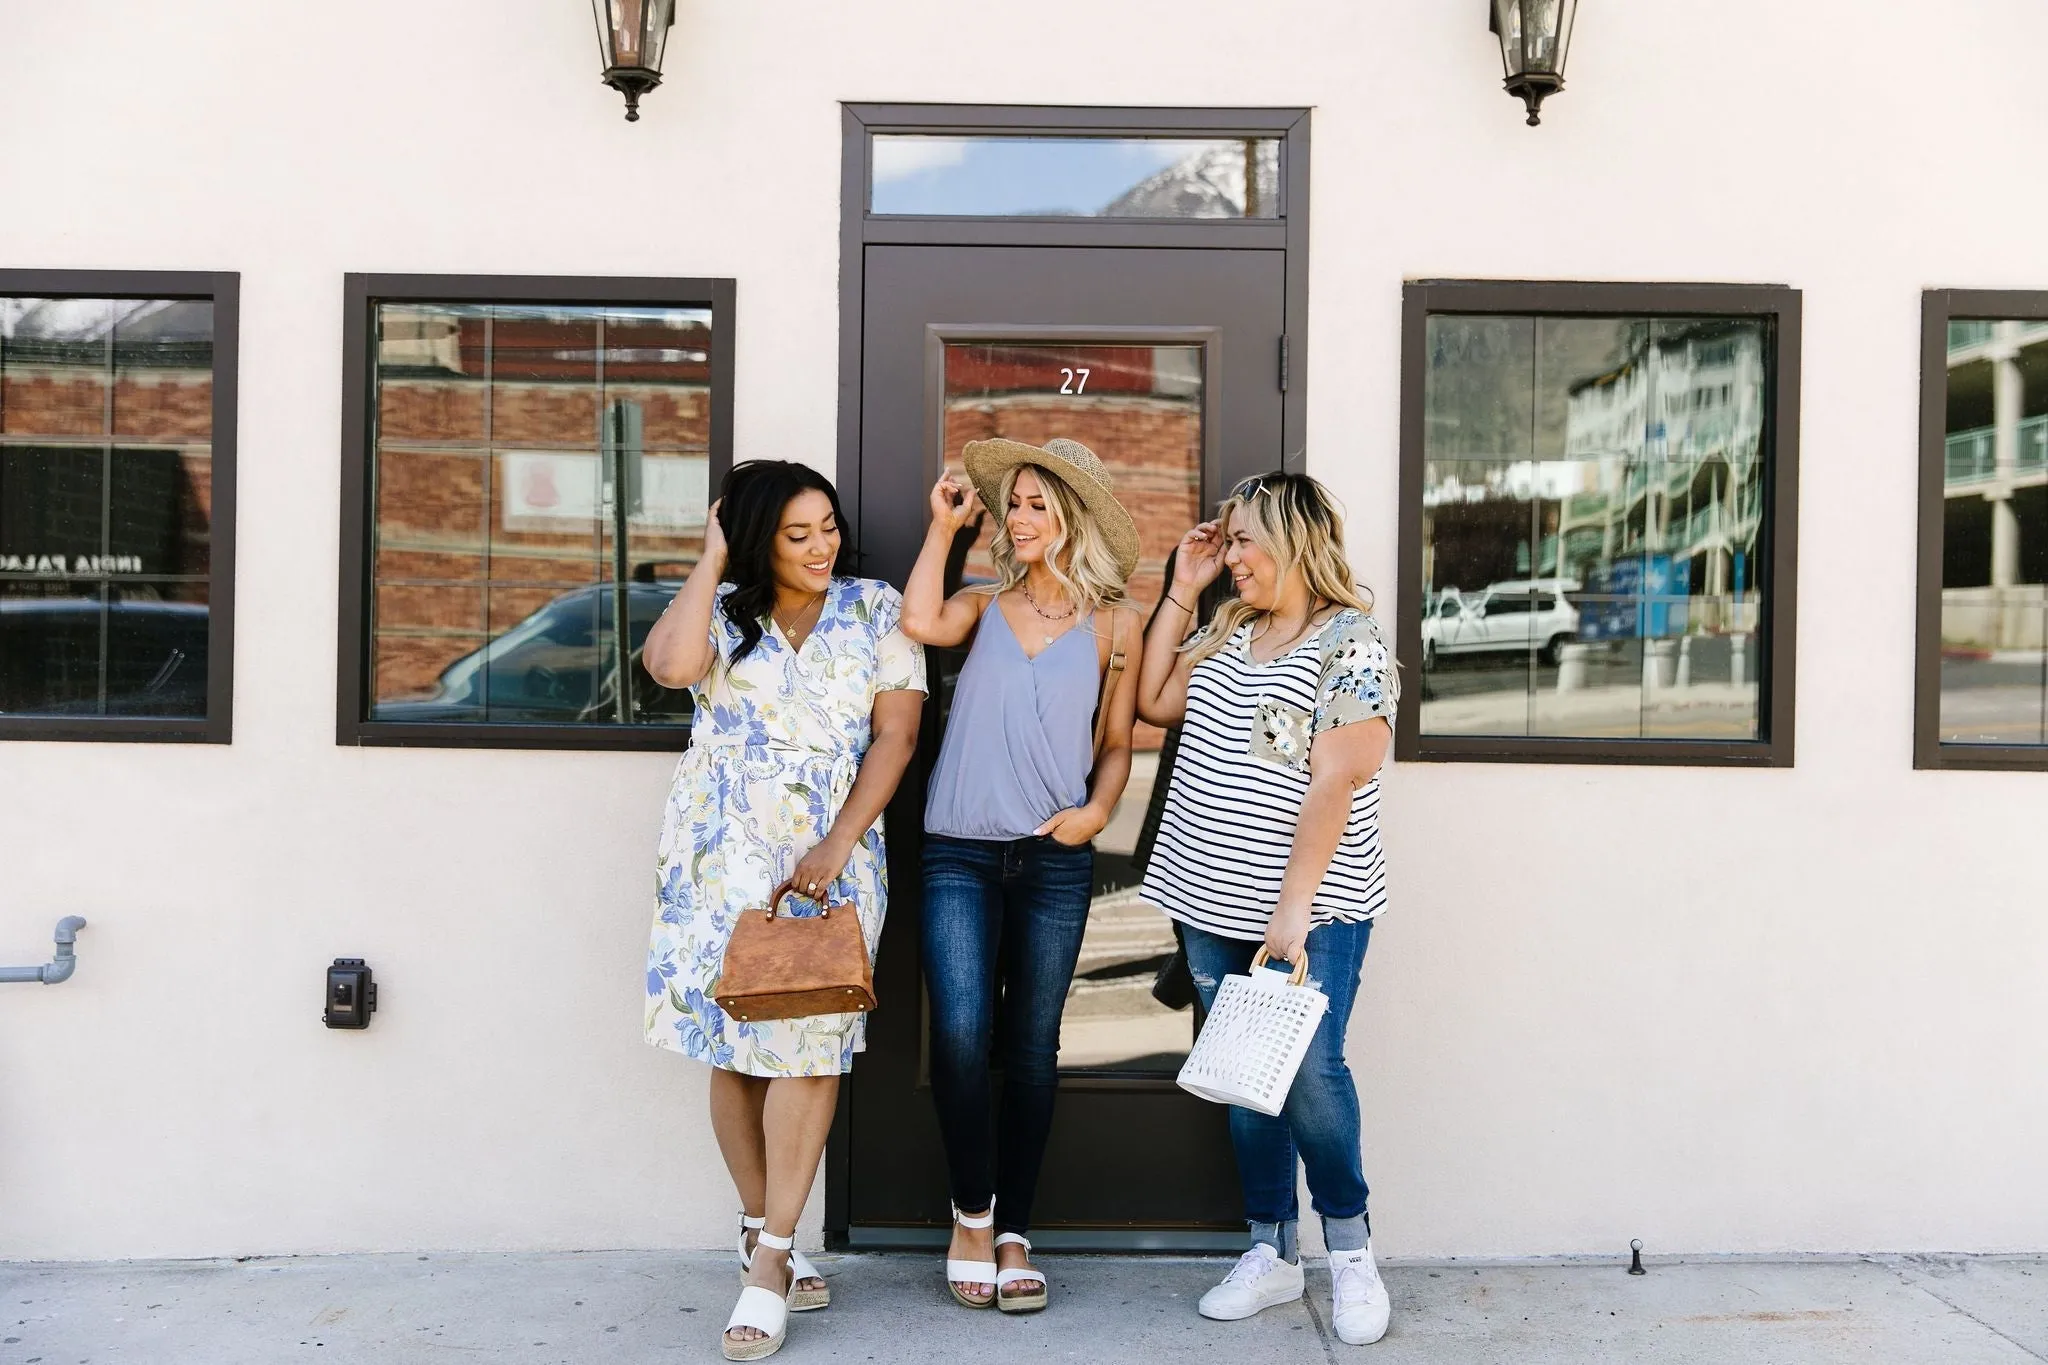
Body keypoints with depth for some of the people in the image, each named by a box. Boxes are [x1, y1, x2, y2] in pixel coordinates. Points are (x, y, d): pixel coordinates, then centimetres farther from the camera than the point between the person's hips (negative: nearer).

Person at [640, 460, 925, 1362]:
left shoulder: (874, 611, 5)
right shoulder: (722, 611, 5)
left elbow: (896, 735, -2)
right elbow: (671, 665, -18)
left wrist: (835, 850, -11)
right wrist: (713, 558, -9)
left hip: (833, 857, -1)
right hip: (725, 858, 1)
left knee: (808, 1043, -8)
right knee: (734, 1043, 4)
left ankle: (771, 1255, -1)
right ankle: (761, 1228, 20)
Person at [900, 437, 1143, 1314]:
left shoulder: (1113, 623, 7)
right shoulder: (984, 604, 9)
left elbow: (1116, 746, 10)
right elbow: (920, 623, -13)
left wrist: (1097, 809, -8)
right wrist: (943, 526, -3)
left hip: (1055, 858, 0)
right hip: (960, 854, 0)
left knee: (1032, 1044, 6)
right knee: (960, 1031, -11)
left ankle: (1012, 1234, 18)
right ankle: (971, 1212, 11)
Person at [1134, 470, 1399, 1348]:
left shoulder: (1351, 644, -11)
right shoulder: (1225, 632, 12)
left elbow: (1332, 784, -17)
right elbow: (1153, 701, 13)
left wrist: (1294, 908, -21)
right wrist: (1181, 591, 8)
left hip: (1311, 912, -6)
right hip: (1213, 908, 7)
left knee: (1309, 1073, -4)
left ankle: (1350, 1248, 18)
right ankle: (1271, 1254, 23)